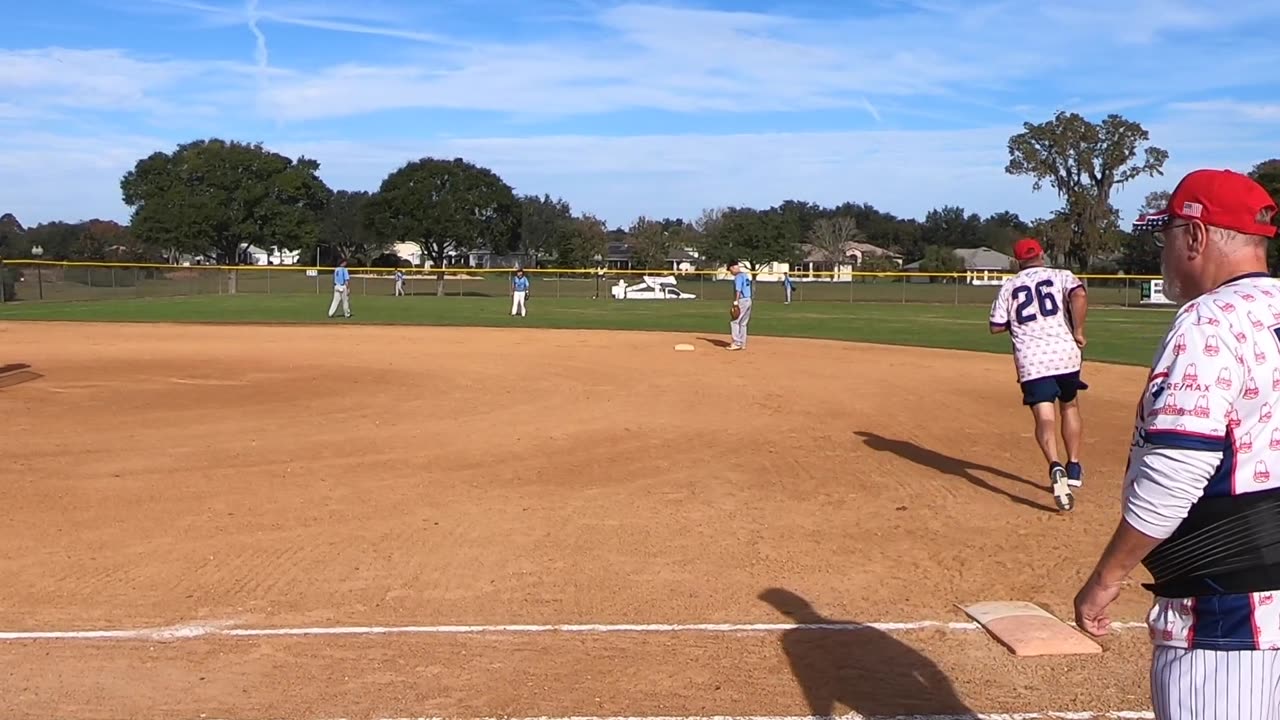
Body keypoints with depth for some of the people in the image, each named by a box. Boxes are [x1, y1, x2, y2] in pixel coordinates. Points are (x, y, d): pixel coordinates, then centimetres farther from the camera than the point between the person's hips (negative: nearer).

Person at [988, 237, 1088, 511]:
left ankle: (1056, 467, -32)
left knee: (1044, 416, -7)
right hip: (1065, 353, 1)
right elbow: (1079, 296, -14)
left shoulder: (1009, 286, 11)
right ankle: (1073, 468, 26)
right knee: (1070, 407, 22)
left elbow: (996, 327, 9)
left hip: (1031, 359, -1)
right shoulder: (1061, 275, 7)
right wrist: (1078, 331, -6)